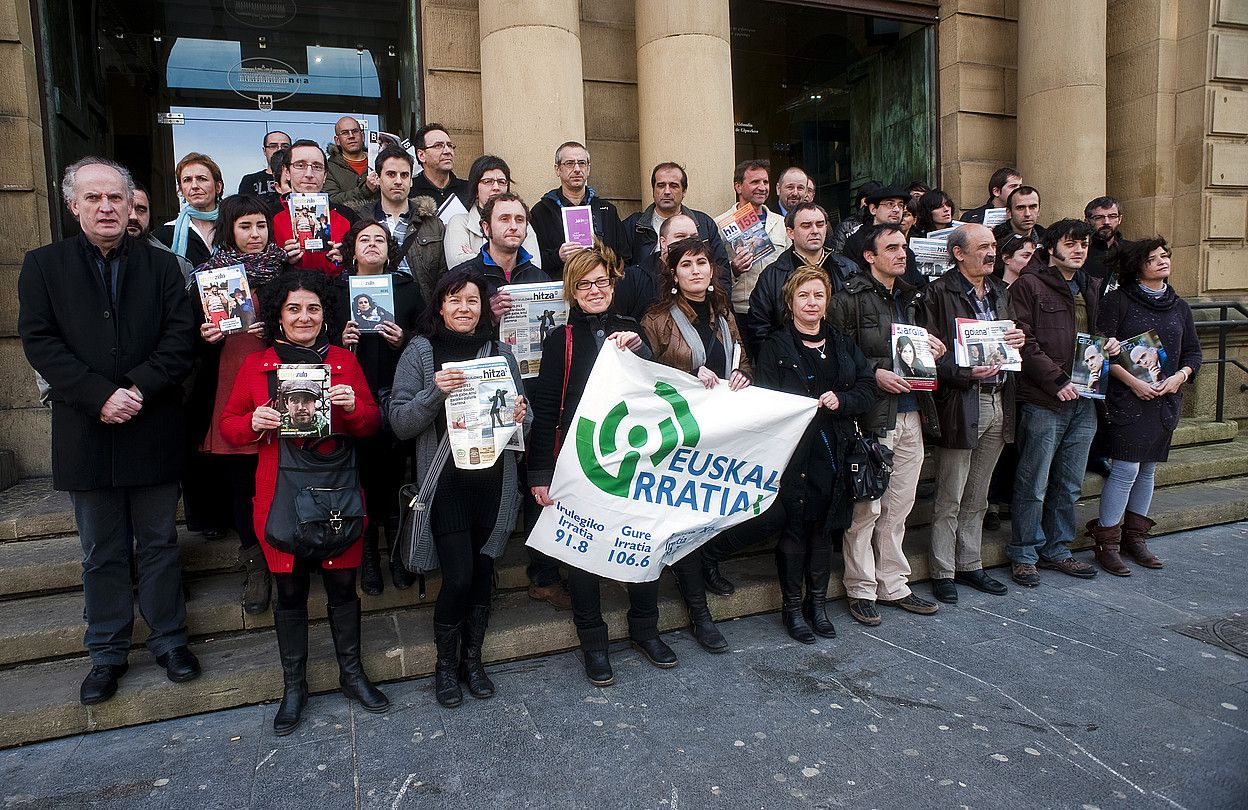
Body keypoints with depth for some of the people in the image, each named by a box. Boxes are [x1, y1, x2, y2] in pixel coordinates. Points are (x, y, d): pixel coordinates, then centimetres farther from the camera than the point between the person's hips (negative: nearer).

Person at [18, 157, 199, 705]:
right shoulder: (43, 265, 4)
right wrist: (100, 397, -16)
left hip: (153, 430, 0)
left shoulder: (161, 265, 5)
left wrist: (139, 389, -17)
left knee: (159, 543, 11)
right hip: (86, 432, 0)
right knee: (102, 552, 12)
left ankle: (169, 639, 26)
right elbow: (40, 342, -5)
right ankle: (107, 652, 26)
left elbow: (182, 337, -5)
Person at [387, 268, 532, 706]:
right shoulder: (420, 352, 0)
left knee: (482, 572, 10)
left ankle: (472, 658, 31)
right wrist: (435, 393, -21)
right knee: (458, 577, -5)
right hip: (445, 480, -3)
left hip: (493, 480, 3)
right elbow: (400, 422, -5)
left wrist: (521, 417, -9)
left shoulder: (501, 352, 8)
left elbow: (523, 414, 14)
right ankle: (445, 663, 21)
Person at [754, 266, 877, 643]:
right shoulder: (776, 347, 0)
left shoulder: (843, 345, 13)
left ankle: (817, 603, 26)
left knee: (824, 528, 12)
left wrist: (840, 400, -11)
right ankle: (792, 606, 17)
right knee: (793, 528, 2)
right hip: (793, 452, -4)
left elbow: (868, 389, 7)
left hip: (832, 453, 4)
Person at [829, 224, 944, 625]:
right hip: (872, 417, -7)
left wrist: (930, 350, 8)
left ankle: (892, 584, 26)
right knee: (866, 508, -1)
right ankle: (861, 589, 12)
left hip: (911, 417, 7)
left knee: (898, 507, 13)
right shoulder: (850, 299, -5)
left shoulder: (910, 298, 19)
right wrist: (875, 375, -19)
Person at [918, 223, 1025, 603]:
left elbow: (1008, 338, 24)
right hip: (960, 404, -7)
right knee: (949, 498, 1)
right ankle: (943, 573, 11)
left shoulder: (999, 291, 17)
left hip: (998, 403, 7)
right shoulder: (939, 292, -7)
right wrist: (966, 373, -24)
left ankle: (969, 564, 27)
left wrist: (1018, 340, 2)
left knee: (977, 497, 15)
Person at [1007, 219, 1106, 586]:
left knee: (1069, 484, 14)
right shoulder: (1029, 284, -5)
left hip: (1084, 400, 8)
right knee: (1034, 483, -1)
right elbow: (1025, 341, -13)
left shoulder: (1090, 289, 19)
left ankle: (1056, 549, 27)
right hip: (1043, 401, -7)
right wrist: (1056, 379, -18)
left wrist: (1109, 344, 9)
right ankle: (1024, 554, 12)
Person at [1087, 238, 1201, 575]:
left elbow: (1193, 351, 16)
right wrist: (1133, 382, -17)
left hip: (1166, 399, 6)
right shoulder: (1118, 301, -4)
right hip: (1128, 399, -6)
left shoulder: (1179, 306, 13)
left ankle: (1134, 536, 23)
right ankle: (1107, 542, 1)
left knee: (1148, 469, 11)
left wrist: (1180, 375, -4)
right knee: (1125, 469, -9)